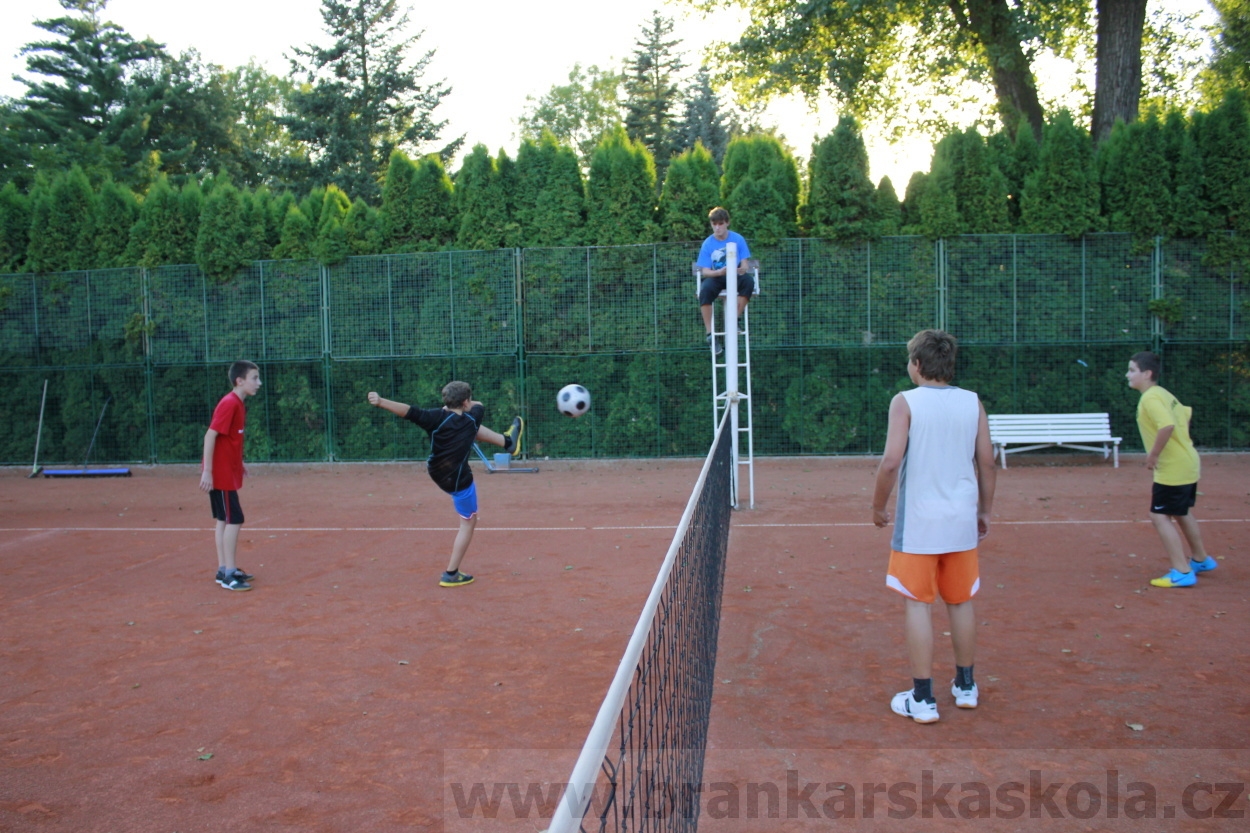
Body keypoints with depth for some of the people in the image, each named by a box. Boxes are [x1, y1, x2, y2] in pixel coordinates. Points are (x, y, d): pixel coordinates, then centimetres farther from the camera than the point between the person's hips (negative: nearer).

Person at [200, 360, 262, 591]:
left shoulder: (238, 404, 10)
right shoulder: (229, 403, -17)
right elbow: (210, 435, -21)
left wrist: (238, 462, 15)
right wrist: (207, 471, -23)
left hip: (228, 472, 9)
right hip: (220, 474, -9)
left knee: (224, 520, 13)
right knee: (234, 520, -8)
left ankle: (224, 570, 20)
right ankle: (228, 574, -3)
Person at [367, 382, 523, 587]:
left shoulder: (437, 417, -19)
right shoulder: (470, 420, -15)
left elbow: (408, 411, -34)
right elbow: (479, 406, 9)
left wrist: (380, 402, -42)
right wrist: (466, 404, 25)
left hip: (435, 472, 4)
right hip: (458, 481, -4)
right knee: (468, 522, 13)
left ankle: (507, 441, 41)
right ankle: (451, 574, 10)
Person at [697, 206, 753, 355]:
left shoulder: (738, 239, -2)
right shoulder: (708, 244, -4)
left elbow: (744, 265, -2)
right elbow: (705, 271, -9)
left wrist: (742, 269, -27)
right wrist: (719, 272, -30)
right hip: (716, 277, -1)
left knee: (748, 280, -32)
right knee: (705, 289, -33)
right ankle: (710, 334, -26)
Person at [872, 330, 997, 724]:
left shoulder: (905, 402, -9)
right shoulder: (972, 403, 3)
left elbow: (891, 461, -16)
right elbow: (986, 461, 5)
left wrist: (878, 506, -2)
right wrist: (985, 511, 16)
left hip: (918, 519, -4)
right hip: (962, 518, 4)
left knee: (918, 605, 3)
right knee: (961, 602, 16)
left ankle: (922, 699, 7)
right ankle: (965, 686, 29)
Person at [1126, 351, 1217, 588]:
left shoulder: (1150, 398, -20)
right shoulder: (1163, 394, 10)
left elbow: (1167, 425, -35)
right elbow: (1186, 413, 26)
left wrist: (1153, 454, -25)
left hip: (1172, 470, -10)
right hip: (1188, 464, 10)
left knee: (1160, 516, -7)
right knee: (1181, 513, 24)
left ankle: (1182, 573, -5)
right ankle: (1201, 560, 40)